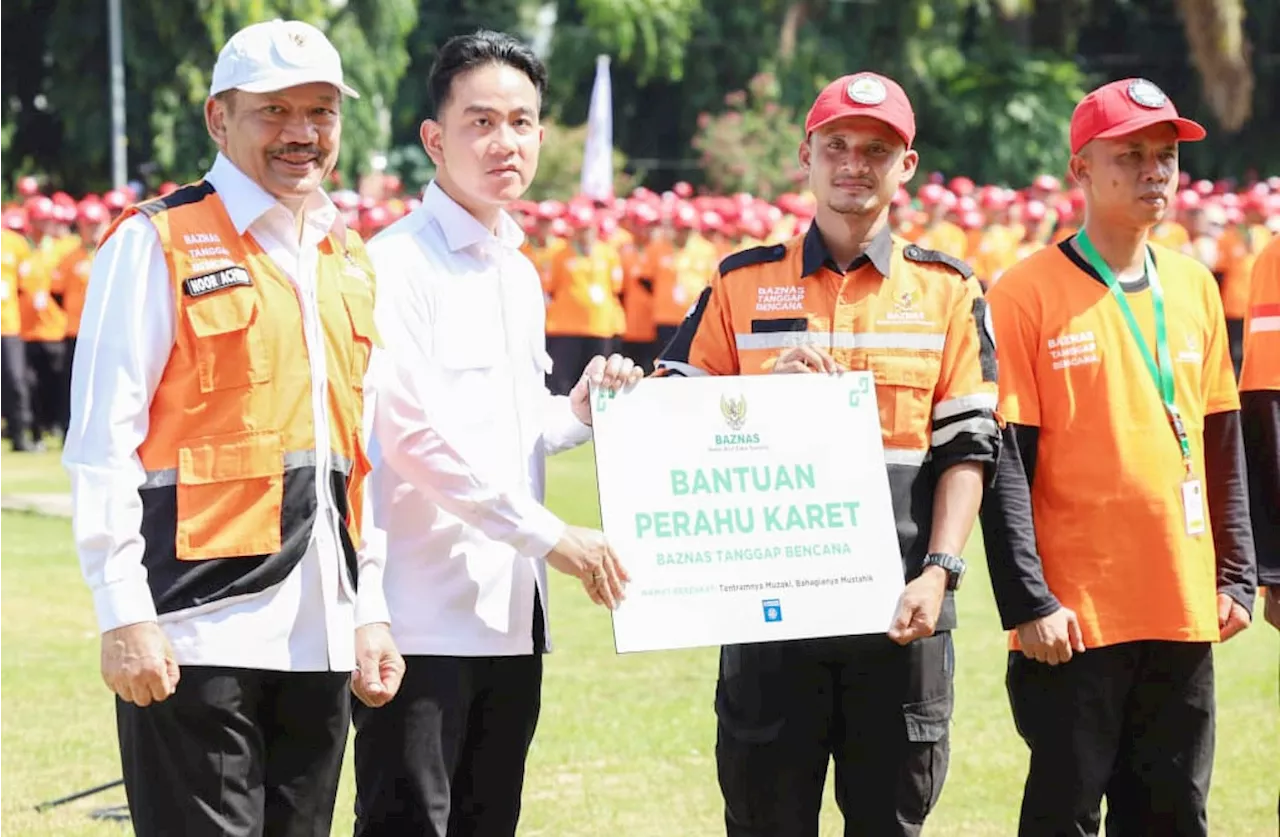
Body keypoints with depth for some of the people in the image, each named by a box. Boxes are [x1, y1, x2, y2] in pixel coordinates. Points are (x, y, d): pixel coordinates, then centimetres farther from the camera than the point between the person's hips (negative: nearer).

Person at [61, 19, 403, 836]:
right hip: (200, 630, -6)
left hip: (321, 638, 7)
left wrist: (370, 611, 14)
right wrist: (124, 615, -14)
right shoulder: (158, 245, -5)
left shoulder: (348, 262, 16)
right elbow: (103, 447, -9)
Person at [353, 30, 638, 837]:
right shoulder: (397, 265, -10)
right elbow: (416, 437, -17)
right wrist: (551, 535, -17)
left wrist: (577, 414, 4)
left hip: (511, 615, 8)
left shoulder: (520, 274, 17)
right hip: (423, 612, -8)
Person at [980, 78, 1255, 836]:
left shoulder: (1194, 288, 11)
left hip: (1185, 609, 5)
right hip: (1077, 616, -5)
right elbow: (1006, 464, -9)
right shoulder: (1030, 293, -6)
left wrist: (1236, 574, 10)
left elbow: (1223, 446, 16)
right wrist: (1027, 601, -14)